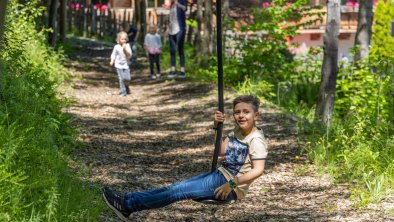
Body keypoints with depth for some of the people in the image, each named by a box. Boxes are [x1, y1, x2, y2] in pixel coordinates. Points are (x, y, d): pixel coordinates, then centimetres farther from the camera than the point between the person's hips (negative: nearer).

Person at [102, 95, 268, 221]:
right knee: (177, 187, -3)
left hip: (232, 187, -9)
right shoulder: (237, 131, 10)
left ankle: (128, 205, -12)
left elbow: (258, 170, -28)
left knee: (180, 191, -13)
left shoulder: (256, 140, -18)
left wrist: (231, 184, -29)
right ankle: (129, 200, -8)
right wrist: (217, 127, 1)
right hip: (220, 175, 9)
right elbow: (221, 152, 13)